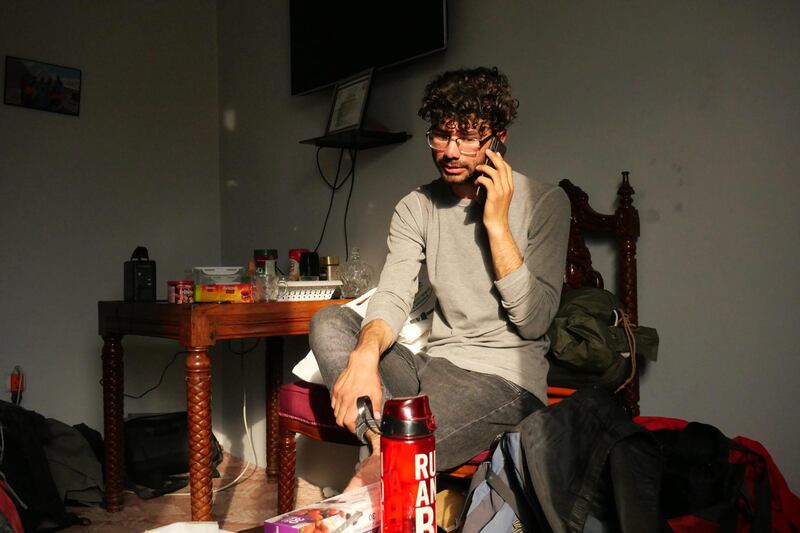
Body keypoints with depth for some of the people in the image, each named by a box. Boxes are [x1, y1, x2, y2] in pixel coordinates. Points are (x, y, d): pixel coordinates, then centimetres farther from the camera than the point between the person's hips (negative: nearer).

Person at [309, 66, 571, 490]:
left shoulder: (545, 202, -4)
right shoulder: (416, 207, 8)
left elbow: (533, 320, -11)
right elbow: (391, 299, -7)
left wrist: (496, 223, -14)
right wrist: (364, 356, -28)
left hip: (506, 379, -5)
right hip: (434, 366, 6)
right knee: (329, 322, -19)